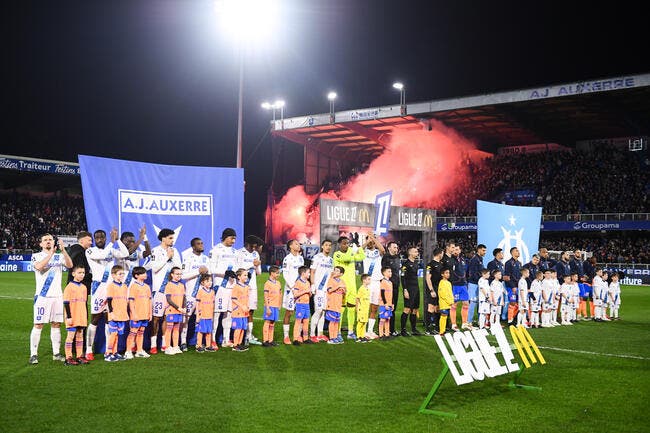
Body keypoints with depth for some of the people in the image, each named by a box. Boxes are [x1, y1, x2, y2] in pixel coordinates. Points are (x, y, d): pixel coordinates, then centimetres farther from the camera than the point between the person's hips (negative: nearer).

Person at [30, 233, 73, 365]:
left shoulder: (59, 256, 10)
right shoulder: (36, 256, 3)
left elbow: (70, 265, -10)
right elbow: (39, 267, -19)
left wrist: (63, 250, -21)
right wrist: (51, 253, -22)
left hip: (57, 296, 3)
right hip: (42, 296, -3)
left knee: (56, 324, 6)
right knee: (38, 325, -4)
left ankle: (56, 353, 13)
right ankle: (33, 354, 1)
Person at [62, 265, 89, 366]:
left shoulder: (84, 287, 11)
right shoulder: (69, 287, -8)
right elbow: (66, 303, -10)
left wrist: (86, 316, 18)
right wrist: (69, 317, -14)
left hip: (82, 317, 6)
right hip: (72, 317, -6)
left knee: (80, 336, 10)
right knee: (71, 336, -2)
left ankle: (80, 356, 16)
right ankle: (68, 358, 3)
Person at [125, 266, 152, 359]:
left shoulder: (147, 286, 13)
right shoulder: (133, 286, -7)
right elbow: (131, 301, -11)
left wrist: (150, 313, 13)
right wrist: (134, 314, -16)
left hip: (145, 314, 6)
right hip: (136, 315, -6)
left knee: (141, 332, 12)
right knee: (133, 332, -3)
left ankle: (140, 351, 19)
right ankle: (128, 352, 2)